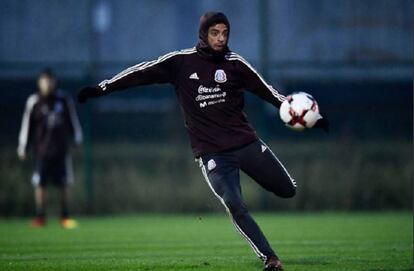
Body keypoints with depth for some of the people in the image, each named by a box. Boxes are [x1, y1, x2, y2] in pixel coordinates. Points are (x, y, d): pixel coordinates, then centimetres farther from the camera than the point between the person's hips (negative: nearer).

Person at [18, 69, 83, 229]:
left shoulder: (64, 100, 5)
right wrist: (22, 147, 3)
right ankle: (40, 217, 3)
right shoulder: (34, 102, 0)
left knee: (64, 184, 2)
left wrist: (77, 139, 12)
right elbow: (27, 125, 3)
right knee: (40, 184, -3)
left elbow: (73, 120, 13)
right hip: (42, 150, -1)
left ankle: (65, 217, 10)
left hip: (61, 149, 1)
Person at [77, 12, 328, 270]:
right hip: (213, 154, -2)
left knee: (288, 190, -1)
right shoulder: (181, 62, -2)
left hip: (246, 142, 2)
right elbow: (142, 72, 2)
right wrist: (101, 88, -2)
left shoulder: (234, 63, 1)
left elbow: (267, 91, 5)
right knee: (235, 207, -17)